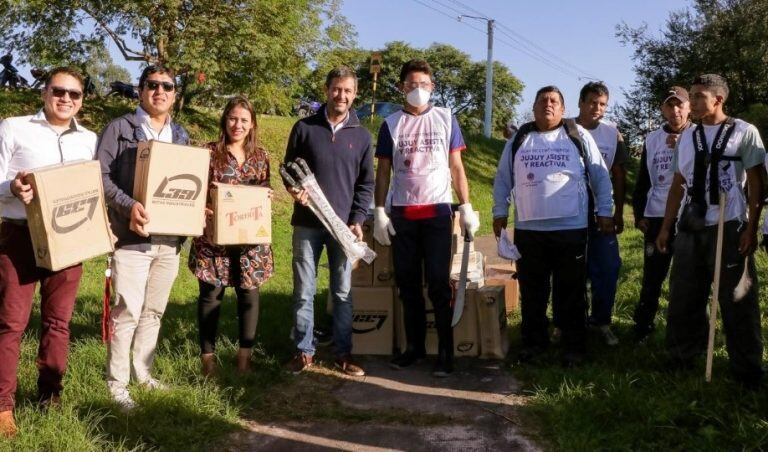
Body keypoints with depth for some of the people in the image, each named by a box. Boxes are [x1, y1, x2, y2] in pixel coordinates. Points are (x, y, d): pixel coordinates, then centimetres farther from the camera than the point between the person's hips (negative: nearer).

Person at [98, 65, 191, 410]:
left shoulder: (181, 136, 15)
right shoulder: (119, 129, -1)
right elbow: (100, 176, -9)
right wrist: (129, 205, -23)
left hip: (170, 239, 5)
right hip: (132, 237, -5)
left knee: (154, 311, 13)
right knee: (127, 312, -4)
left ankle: (142, 373, 27)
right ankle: (117, 384, 9)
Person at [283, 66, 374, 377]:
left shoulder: (361, 135, 7)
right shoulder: (304, 128, 4)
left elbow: (366, 183, 8)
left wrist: (358, 220, -3)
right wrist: (293, 189, -12)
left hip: (343, 225, 1)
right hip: (307, 224, 0)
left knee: (343, 292, 6)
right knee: (304, 290, 4)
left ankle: (343, 353, 16)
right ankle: (304, 351, 17)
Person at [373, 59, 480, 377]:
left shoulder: (446, 119, 5)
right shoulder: (391, 124, 8)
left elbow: (456, 167, 5)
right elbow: (383, 171, 8)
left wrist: (466, 207, -2)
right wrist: (379, 212, 0)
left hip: (437, 212, -2)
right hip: (402, 214, 2)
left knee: (439, 284, -3)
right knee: (407, 283, 6)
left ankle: (445, 351, 4)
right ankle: (414, 345, 18)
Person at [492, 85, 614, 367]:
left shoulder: (578, 136, 4)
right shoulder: (519, 139, 10)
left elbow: (600, 175, 6)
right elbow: (503, 178, 14)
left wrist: (605, 211, 3)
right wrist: (500, 212, 9)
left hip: (571, 229, -2)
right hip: (528, 229, 2)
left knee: (570, 292, 4)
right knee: (531, 291, 10)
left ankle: (573, 346, 16)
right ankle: (533, 341, 23)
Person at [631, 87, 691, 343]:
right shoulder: (652, 139, 10)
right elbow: (643, 180, 13)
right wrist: (639, 214, 6)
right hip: (657, 218, 2)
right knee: (652, 277, 6)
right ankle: (642, 328, 16)